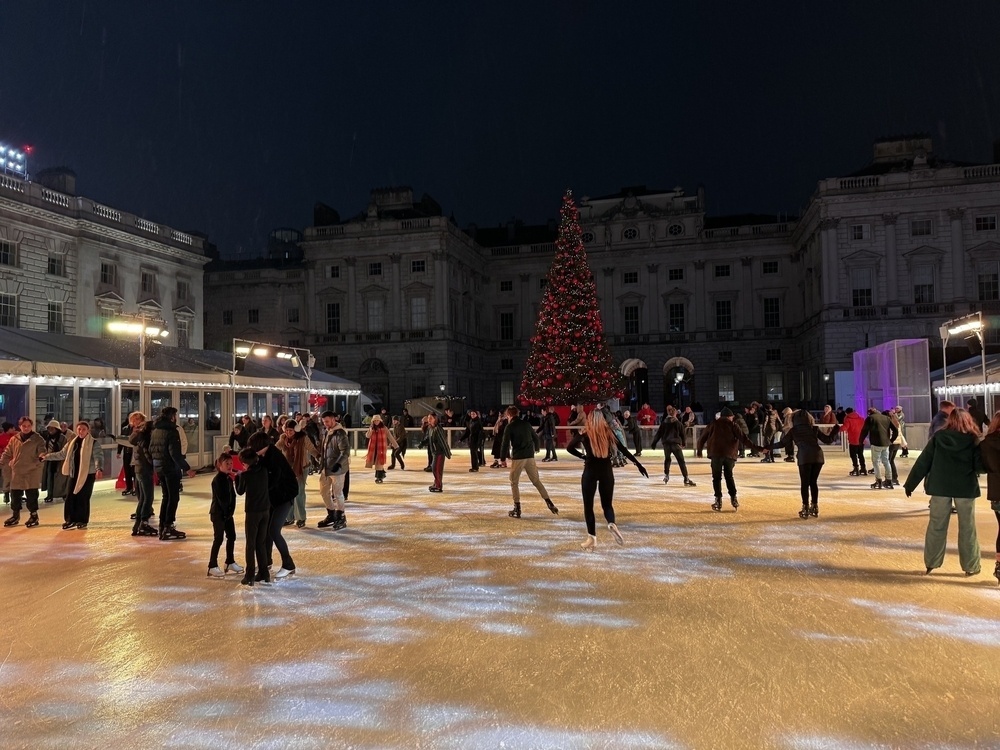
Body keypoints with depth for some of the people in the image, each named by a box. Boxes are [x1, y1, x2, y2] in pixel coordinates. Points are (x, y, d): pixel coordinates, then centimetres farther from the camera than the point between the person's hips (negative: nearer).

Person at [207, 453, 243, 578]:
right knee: (218, 539, -7)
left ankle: (230, 562, 25)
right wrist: (226, 512, -14)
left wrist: (231, 510, -4)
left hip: (228, 512, 8)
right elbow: (220, 498, -20)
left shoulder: (229, 478, 9)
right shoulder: (217, 479, -16)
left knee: (232, 536, 12)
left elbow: (233, 496, 7)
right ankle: (212, 566, -1)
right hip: (218, 513, -8)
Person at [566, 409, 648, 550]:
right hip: (606, 471, 2)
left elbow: (569, 448, -7)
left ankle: (592, 538, 7)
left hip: (590, 471, -2)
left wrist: (582, 456, 5)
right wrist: (638, 465, 9)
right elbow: (623, 450, 5)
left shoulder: (584, 434, -3)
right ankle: (612, 524, -16)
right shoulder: (608, 432, 2)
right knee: (607, 504, 15)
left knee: (588, 505, 10)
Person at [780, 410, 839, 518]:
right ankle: (815, 507, 19)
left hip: (804, 457, -3)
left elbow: (783, 443, 11)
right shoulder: (814, 428, 19)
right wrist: (836, 428, 33)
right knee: (814, 482, 15)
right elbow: (828, 440, 19)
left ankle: (806, 509, 2)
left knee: (804, 483, 4)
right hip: (818, 456, 3)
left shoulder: (794, 430, 13)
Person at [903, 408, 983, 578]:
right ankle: (971, 566, 15)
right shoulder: (973, 440, -5)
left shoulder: (938, 437, -1)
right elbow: (981, 467, -9)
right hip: (965, 488, -1)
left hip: (940, 487, 1)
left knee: (936, 526, 10)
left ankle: (930, 563, 14)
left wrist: (910, 483, 5)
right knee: (967, 528, 9)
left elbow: (923, 462, 0)